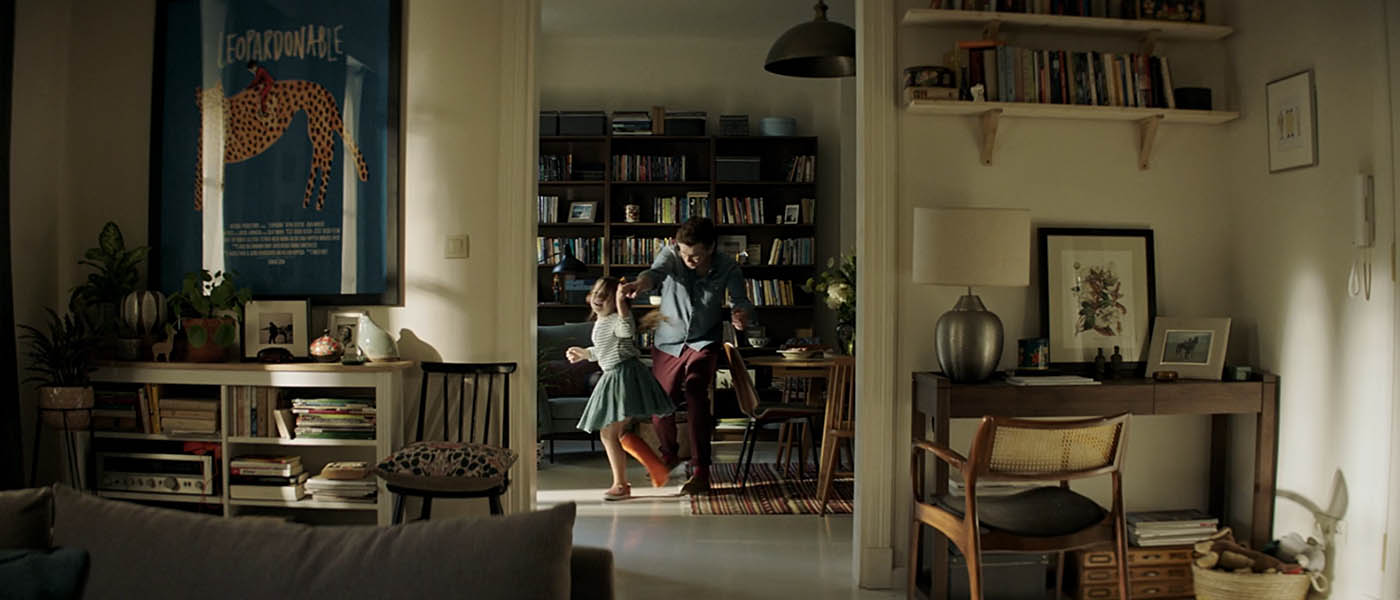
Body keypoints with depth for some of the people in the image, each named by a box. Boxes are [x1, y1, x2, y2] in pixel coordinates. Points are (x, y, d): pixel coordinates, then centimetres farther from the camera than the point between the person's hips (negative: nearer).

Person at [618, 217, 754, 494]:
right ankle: (669, 454, 42)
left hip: (703, 343, -2)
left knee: (695, 393, -26)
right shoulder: (671, 255, -17)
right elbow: (657, 272, -37)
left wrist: (741, 314, -45)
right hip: (668, 343, 2)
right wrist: (640, 283, -61)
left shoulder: (728, 267, -14)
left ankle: (701, 472, -24)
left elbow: (741, 300, -19)